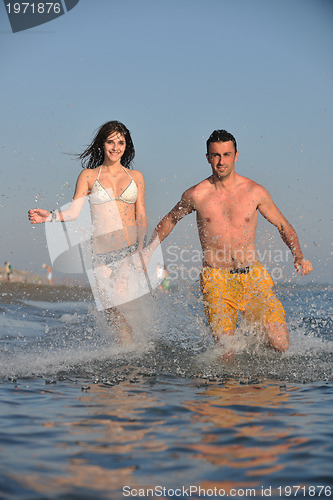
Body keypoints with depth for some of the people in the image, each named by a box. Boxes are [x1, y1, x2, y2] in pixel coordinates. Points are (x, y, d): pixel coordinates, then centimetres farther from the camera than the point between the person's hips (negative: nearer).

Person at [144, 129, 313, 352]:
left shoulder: (255, 192, 0)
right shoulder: (196, 195, -1)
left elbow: (284, 226, 11)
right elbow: (170, 220, 18)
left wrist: (299, 257, -4)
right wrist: (148, 252, 14)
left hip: (253, 278, 1)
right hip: (216, 281, -1)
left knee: (280, 345, -9)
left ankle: (256, 328, 24)